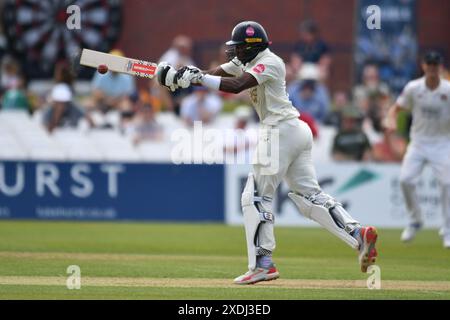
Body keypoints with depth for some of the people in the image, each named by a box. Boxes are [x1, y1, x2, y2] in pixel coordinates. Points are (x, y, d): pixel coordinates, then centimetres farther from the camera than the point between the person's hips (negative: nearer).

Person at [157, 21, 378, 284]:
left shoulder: (269, 63, -11)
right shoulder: (245, 63, 17)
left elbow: (235, 86, -25)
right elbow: (215, 75, 9)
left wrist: (197, 78, -23)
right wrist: (182, 75, -6)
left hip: (281, 131, -10)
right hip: (298, 132, 10)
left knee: (256, 197, -6)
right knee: (310, 195, 5)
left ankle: (263, 263, -8)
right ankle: (359, 234, -6)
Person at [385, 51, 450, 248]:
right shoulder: (413, 88, -4)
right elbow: (396, 108, 5)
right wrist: (391, 119, -17)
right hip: (418, 141, 2)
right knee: (405, 179, -13)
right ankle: (415, 221, 10)